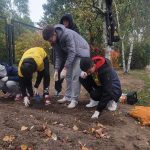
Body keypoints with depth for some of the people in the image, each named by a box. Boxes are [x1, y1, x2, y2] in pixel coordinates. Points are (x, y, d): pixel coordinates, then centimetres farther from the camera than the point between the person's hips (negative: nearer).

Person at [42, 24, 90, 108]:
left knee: (75, 76, -13)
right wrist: (56, 70, -10)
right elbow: (59, 56, -2)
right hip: (71, 53, 8)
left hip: (81, 52, -7)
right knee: (68, 75, 7)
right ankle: (68, 96, 19)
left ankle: (74, 99, -5)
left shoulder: (67, 34, -33)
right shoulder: (54, 40, -9)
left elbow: (72, 52, -32)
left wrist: (65, 68, -32)